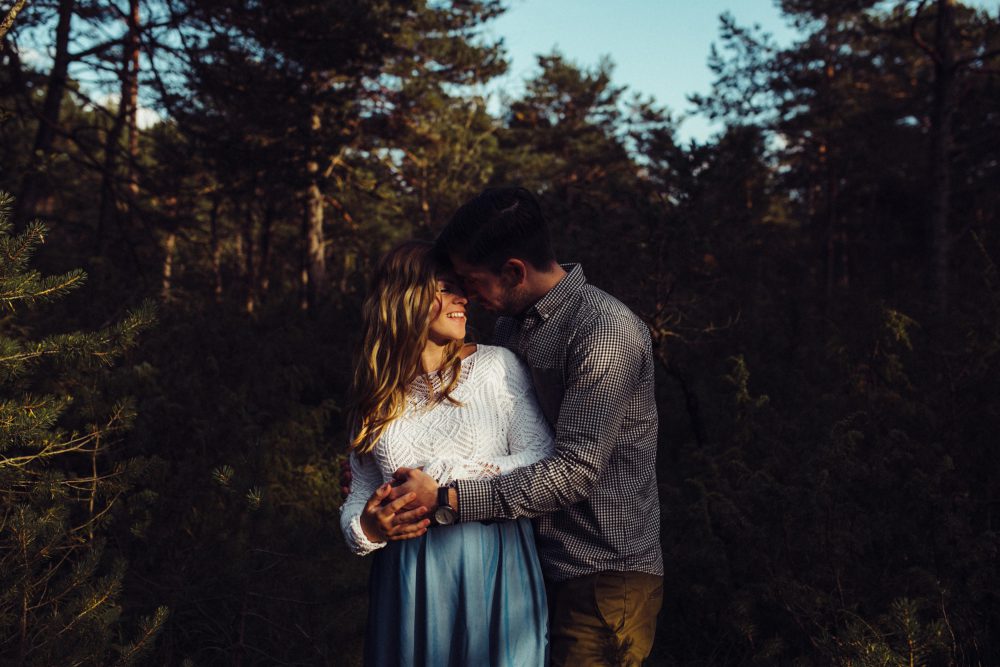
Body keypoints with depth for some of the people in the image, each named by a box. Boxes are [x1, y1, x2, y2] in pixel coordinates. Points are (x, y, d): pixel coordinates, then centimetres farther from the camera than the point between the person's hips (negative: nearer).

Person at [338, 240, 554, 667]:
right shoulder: (376, 396, 7)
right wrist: (367, 527, -12)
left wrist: (443, 485, -14)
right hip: (408, 579, 2)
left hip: (495, 569, -2)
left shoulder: (497, 366, -1)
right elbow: (361, 497, 11)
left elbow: (541, 460, -8)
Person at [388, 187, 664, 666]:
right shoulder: (510, 327, 9)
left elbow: (574, 472, -25)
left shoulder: (607, 334, -20)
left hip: (605, 572, -8)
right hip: (542, 565, 8)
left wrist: (446, 497, -27)